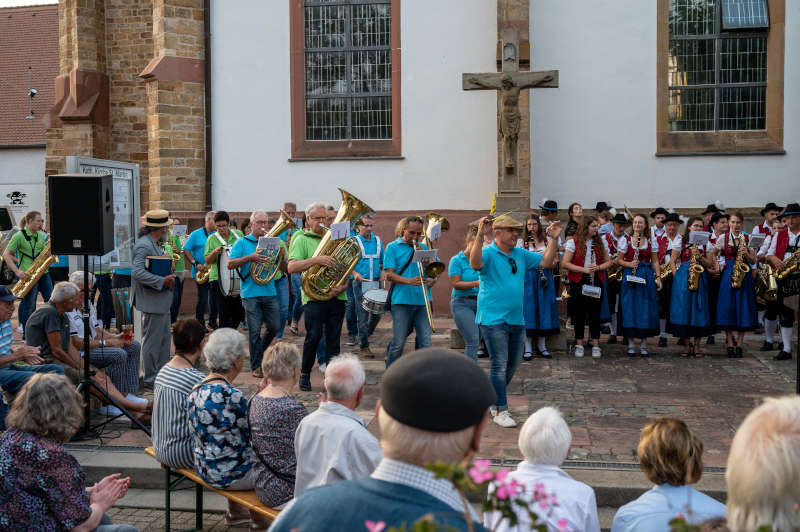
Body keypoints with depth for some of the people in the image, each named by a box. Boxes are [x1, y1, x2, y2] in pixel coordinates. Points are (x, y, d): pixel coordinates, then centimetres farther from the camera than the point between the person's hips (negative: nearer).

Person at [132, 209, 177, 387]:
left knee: (164, 340, 16)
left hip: (162, 302, 10)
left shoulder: (157, 244, 14)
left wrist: (168, 278, 6)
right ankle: (150, 380, 7)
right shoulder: (143, 245, -17)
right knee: (152, 342, -2)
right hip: (152, 302, -10)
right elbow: (137, 273, -26)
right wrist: (163, 281, -25)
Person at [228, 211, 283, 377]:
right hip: (251, 293, -4)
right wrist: (250, 258, -17)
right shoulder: (242, 243, 4)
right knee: (255, 331, -3)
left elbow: (284, 268, 13)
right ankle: (256, 366, 8)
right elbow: (230, 264, -6)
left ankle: (259, 352, 30)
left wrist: (282, 256, -8)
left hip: (270, 293, 4)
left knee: (274, 327, 5)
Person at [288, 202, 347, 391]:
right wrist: (316, 260, -22)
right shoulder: (302, 240, 2)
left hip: (337, 297, 4)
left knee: (334, 338, 5)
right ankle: (305, 374, 10)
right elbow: (292, 267, -11)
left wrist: (343, 285, -3)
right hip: (314, 296, -4)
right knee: (314, 335, -9)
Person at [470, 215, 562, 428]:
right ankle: (500, 410, 2)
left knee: (512, 364, 15)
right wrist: (479, 235, -36)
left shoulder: (521, 255, 12)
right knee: (499, 365, -6)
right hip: (493, 319, -7)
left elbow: (547, 262, 11)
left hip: (516, 319, 7)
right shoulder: (488, 253, -9)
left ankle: (492, 400, 32)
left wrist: (554, 239, 1)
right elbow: (475, 264, -30)